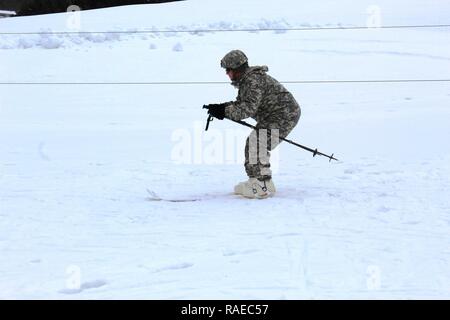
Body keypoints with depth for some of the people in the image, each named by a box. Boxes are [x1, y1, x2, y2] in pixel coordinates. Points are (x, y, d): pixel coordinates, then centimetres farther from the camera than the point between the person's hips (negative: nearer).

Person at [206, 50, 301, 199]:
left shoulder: (253, 81, -22)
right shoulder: (246, 80, 12)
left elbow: (248, 109, -28)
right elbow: (240, 104, 14)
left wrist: (224, 111, -27)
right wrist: (221, 107, -3)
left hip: (284, 116, -11)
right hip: (273, 117, 11)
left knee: (256, 144, -15)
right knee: (255, 144, 15)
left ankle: (262, 187, -14)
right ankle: (261, 182, 23)